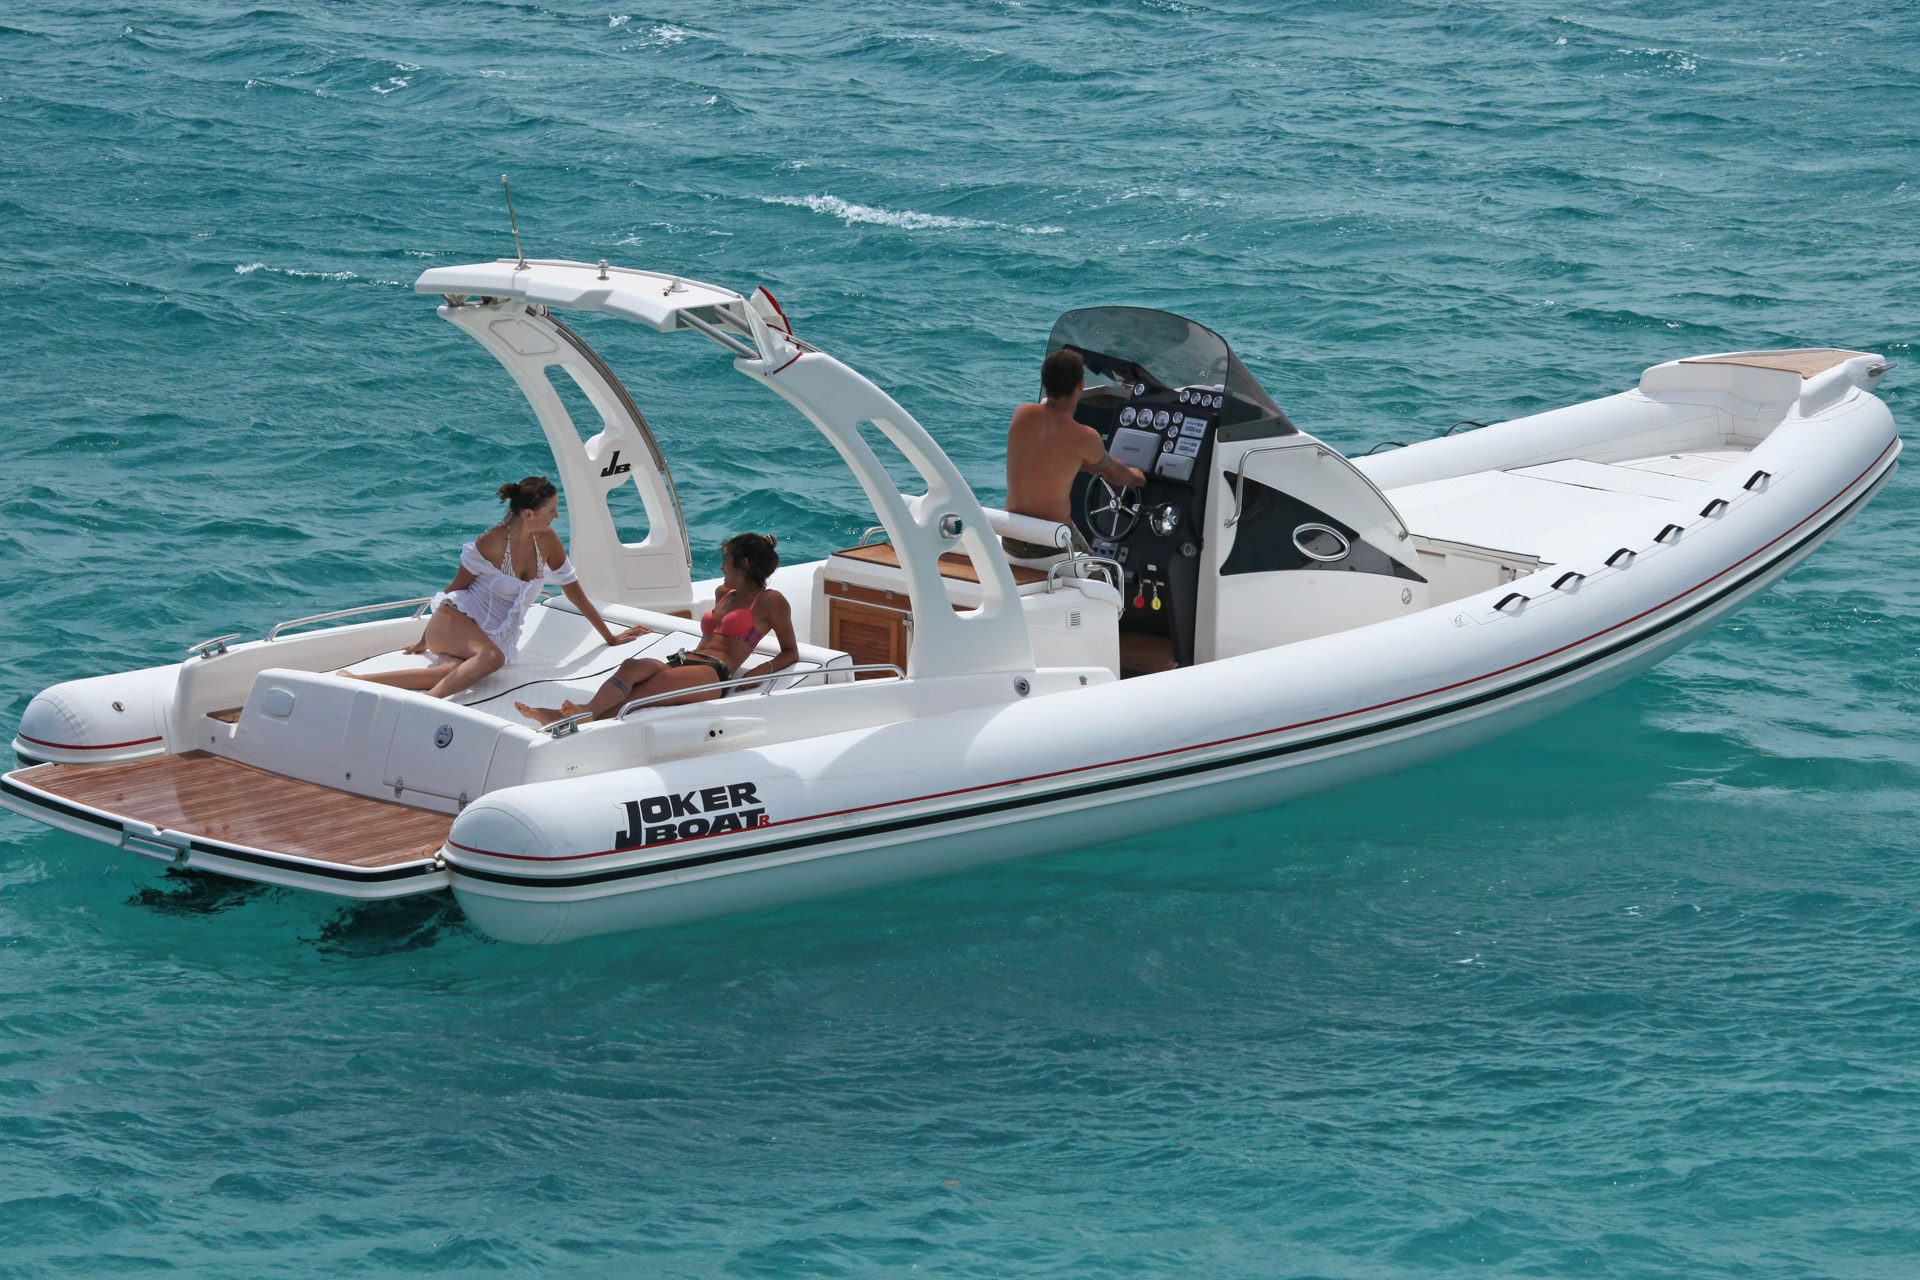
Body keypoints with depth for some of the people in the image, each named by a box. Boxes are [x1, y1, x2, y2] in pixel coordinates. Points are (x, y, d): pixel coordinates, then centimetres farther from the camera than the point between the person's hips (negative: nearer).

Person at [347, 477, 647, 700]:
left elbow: (575, 592, 15)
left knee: (450, 673, -34)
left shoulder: (547, 541, 3)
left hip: (499, 634, 4)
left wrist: (610, 637, 20)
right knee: (492, 657, -40)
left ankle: (356, 681, -44)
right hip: (456, 622, -4)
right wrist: (425, 640, 8)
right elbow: (456, 588, -1)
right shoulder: (491, 544, -13)